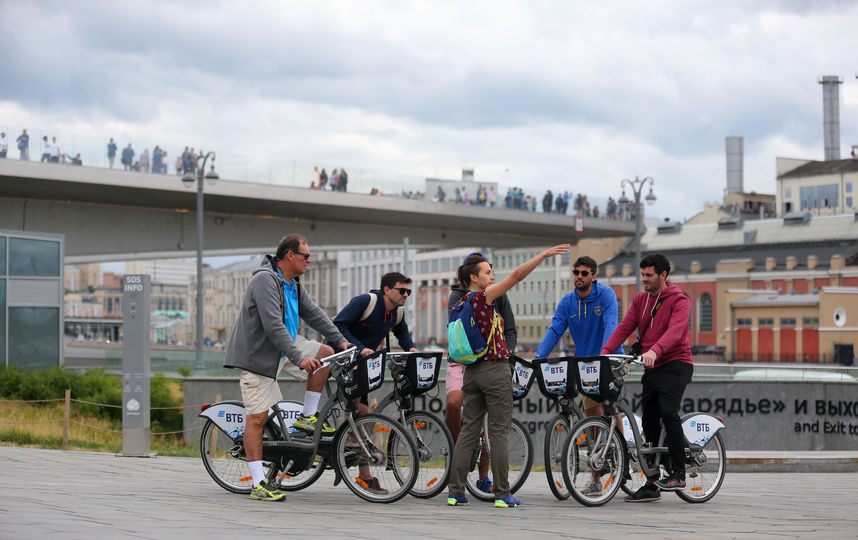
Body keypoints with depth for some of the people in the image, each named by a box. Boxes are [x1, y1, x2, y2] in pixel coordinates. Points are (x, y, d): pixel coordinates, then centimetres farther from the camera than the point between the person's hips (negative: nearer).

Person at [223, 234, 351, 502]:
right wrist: (299, 358, -30)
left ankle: (308, 416, 10)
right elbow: (273, 326, -29)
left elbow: (313, 313, 13)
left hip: (281, 347, 9)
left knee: (325, 353, 3)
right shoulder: (265, 280, -22)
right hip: (256, 353, -9)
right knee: (257, 417, -9)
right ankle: (258, 485, -9)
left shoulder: (293, 284, 8)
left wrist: (340, 341, 5)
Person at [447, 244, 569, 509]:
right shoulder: (483, 297, -13)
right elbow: (517, 275, -17)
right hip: (495, 369, -7)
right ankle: (502, 495, 0)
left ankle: (455, 492, 7)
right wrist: (545, 254, -14)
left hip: (472, 370, 7)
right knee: (499, 432, -2)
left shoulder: (461, 304, 9)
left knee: (469, 430, 8)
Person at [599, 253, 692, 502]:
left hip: (675, 363, -7)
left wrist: (655, 351, -42)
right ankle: (651, 484, 11)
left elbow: (674, 331, -25)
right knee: (649, 423, 6)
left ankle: (678, 474, -19)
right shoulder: (641, 300, 12)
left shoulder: (679, 300, -8)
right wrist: (605, 351, -11)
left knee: (668, 412, -25)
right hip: (651, 368, 7)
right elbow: (625, 327, 4)